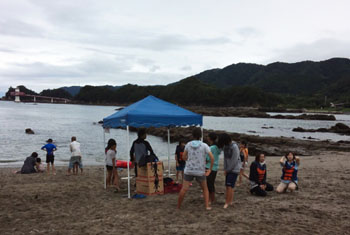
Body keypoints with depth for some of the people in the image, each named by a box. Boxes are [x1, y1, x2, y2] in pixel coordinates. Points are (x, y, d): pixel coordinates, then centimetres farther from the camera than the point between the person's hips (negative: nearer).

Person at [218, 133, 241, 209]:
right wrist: (225, 169, 1)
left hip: (234, 169, -7)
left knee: (229, 186, -8)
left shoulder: (234, 147, -17)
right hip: (228, 169, 7)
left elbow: (234, 160, -17)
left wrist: (228, 170, -10)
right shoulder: (225, 146, 5)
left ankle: (227, 202, 0)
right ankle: (230, 201, 17)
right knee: (228, 186, 8)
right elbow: (225, 158, 8)